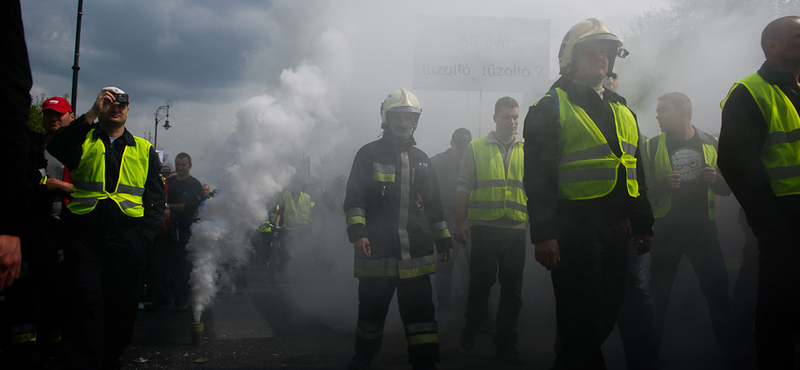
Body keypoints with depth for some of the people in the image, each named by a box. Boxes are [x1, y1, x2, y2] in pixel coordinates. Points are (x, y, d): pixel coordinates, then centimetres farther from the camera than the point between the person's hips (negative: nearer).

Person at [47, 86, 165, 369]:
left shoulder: (144, 150, 16)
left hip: (127, 239, 1)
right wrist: (92, 114, -10)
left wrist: (145, 234, -1)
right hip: (85, 235, -1)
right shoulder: (83, 140, 13)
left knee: (122, 306, 5)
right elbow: (55, 150, -11)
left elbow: (155, 198, 12)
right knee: (85, 305, -4)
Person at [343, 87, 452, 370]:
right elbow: (354, 199, -3)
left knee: (420, 313, 1)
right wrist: (357, 233, -16)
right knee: (372, 311, 11)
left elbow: (434, 206, 20)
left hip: (416, 254, 3)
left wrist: (444, 240, 16)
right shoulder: (368, 155, 2)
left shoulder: (421, 160, 15)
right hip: (377, 252, -2)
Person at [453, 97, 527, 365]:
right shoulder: (475, 149, 6)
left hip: (516, 230, 2)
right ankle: (471, 328, 26)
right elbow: (464, 188, 5)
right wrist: (459, 222, -3)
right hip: (484, 228, -2)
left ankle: (506, 346, 18)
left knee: (512, 288, 6)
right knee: (481, 281, -1)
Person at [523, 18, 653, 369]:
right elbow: (538, 176, -11)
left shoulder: (622, 111, 19)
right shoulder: (551, 108, -3)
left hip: (617, 229, 7)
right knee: (583, 320, -5)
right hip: (574, 229, -7)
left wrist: (643, 225, 19)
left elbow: (636, 172, 24)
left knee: (607, 314, 13)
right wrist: (543, 233, -19)